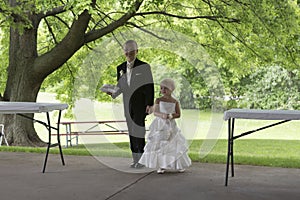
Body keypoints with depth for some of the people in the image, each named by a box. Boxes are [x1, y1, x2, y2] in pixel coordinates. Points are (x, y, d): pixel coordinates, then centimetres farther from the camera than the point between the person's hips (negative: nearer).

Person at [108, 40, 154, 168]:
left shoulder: (144, 67, -3)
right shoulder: (120, 68, 11)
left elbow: (149, 86, -6)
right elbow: (120, 86, 15)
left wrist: (149, 104, -13)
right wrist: (113, 93, -7)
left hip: (140, 104, -5)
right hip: (128, 104, 5)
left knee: (139, 130, -8)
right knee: (131, 132, 7)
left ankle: (141, 159, -2)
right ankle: (135, 159, 12)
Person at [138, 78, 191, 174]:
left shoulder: (175, 102, 1)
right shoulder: (158, 100, 0)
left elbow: (178, 114, 1)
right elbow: (155, 112, -6)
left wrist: (171, 116, -17)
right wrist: (162, 115, -24)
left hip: (171, 125, 1)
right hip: (160, 125, -1)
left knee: (175, 144, 3)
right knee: (159, 145, -2)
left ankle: (179, 165, 16)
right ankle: (161, 166, 6)